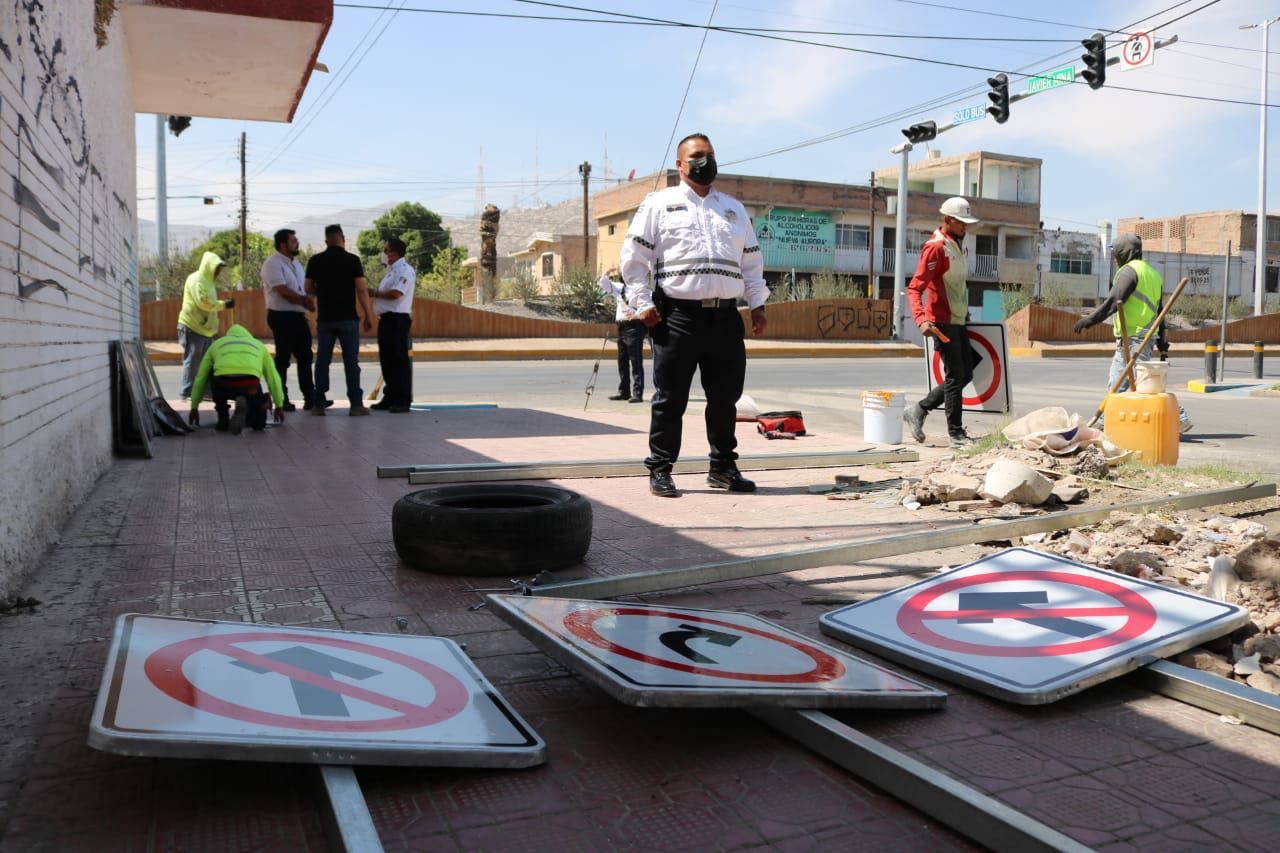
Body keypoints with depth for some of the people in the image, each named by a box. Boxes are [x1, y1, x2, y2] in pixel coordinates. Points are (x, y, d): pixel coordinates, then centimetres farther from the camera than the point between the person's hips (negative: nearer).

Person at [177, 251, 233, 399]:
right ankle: (187, 393, 1)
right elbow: (203, 302, -22)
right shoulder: (196, 279, -11)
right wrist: (224, 304, -14)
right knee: (192, 361, -4)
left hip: (204, 328, 9)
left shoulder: (207, 281, 17)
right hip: (192, 327, -9)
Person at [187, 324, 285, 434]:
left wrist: (194, 408, 41)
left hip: (224, 383, 0)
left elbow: (200, 378, 34)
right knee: (259, 423, 22)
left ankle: (223, 420, 22)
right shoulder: (258, 344, 35)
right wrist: (279, 406, 43)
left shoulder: (217, 343, 33)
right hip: (250, 385, 0)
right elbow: (273, 377, 36)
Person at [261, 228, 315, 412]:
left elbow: (303, 287, 17)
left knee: (305, 357, 8)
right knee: (283, 358, -1)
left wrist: (308, 301, -4)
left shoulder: (295, 263, 15)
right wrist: (305, 301, -9)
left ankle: (310, 398, 13)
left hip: (298, 316, 8)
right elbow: (283, 291, -20)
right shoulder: (272, 264, -12)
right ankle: (282, 401, 7)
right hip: (282, 316, -8)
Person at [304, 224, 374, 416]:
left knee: (322, 359, 9)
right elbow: (361, 289, -10)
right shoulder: (352, 260, -5)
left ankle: (319, 403, 11)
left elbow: (308, 288, 7)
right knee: (351, 360, 1)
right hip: (348, 318, -2)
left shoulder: (315, 261, 3)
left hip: (325, 318, 3)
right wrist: (368, 316, -4)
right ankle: (356, 404, 0)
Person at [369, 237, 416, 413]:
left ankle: (403, 400, -5)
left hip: (397, 319, -10)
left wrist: (374, 293, -10)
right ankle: (390, 397, 21)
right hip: (386, 319, 10)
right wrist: (374, 294, 4)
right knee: (387, 360, 13)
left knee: (400, 360, -7)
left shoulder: (405, 270, -11)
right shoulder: (392, 270, 20)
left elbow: (395, 294, -21)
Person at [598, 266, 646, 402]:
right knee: (622, 362, 12)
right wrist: (606, 273, 9)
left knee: (636, 361, -7)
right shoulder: (620, 288, 17)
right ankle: (624, 391, 21)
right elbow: (603, 284, 26)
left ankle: (637, 393, -5)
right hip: (621, 326, 8)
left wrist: (637, 314, -26)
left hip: (634, 326, -8)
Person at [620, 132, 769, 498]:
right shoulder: (659, 203, 7)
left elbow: (751, 260, 22)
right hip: (678, 315, -4)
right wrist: (642, 303, -7)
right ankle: (660, 470, 9)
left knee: (725, 397, 9)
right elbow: (634, 256, 1)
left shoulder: (734, 208, 21)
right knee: (670, 399, 0)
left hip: (726, 317, 4)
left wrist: (757, 303, 12)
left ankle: (723, 467, 21)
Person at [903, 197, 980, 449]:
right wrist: (921, 319, -36)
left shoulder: (957, 244, 13)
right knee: (955, 376, -5)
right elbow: (914, 288, -23)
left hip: (958, 320, 9)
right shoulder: (935, 248, -15)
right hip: (943, 322, -9)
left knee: (965, 374, 11)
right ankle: (955, 434, 4)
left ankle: (919, 410, 19)